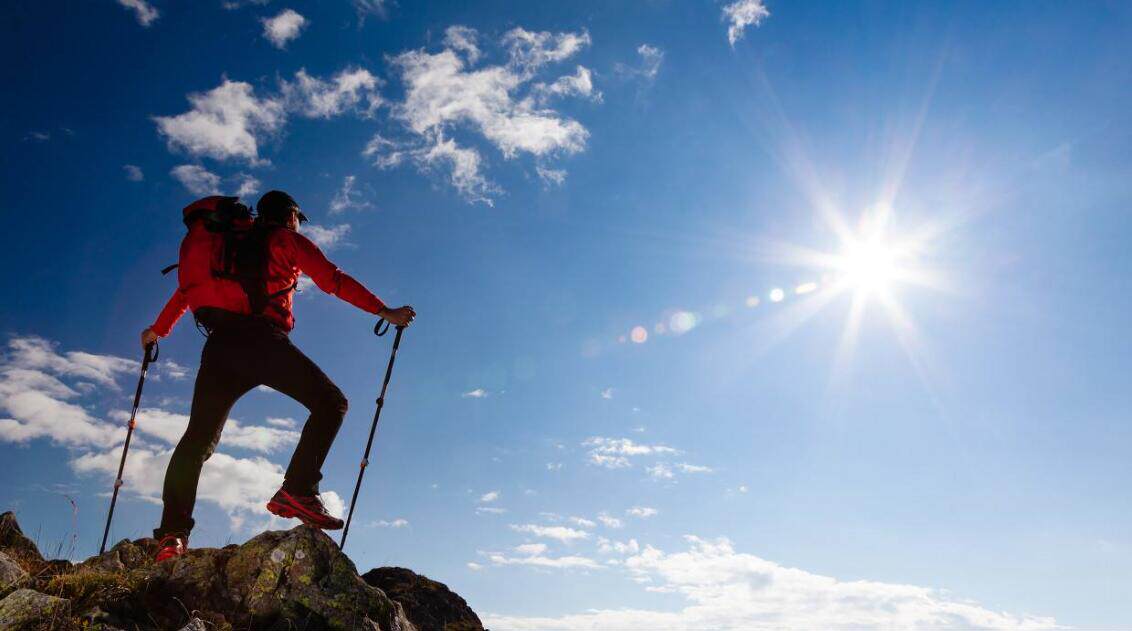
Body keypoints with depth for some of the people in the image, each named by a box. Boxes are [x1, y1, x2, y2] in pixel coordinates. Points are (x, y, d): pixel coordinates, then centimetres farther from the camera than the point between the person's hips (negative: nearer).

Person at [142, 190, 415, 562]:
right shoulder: (287, 240, 14)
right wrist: (385, 312, 2)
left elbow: (188, 288, 36)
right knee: (330, 403, -3)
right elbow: (332, 280, 2)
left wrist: (158, 330, 50)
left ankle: (172, 531, -1)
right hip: (262, 340, -6)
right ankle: (297, 491, -16)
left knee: (198, 438, 9)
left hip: (219, 345, 6)